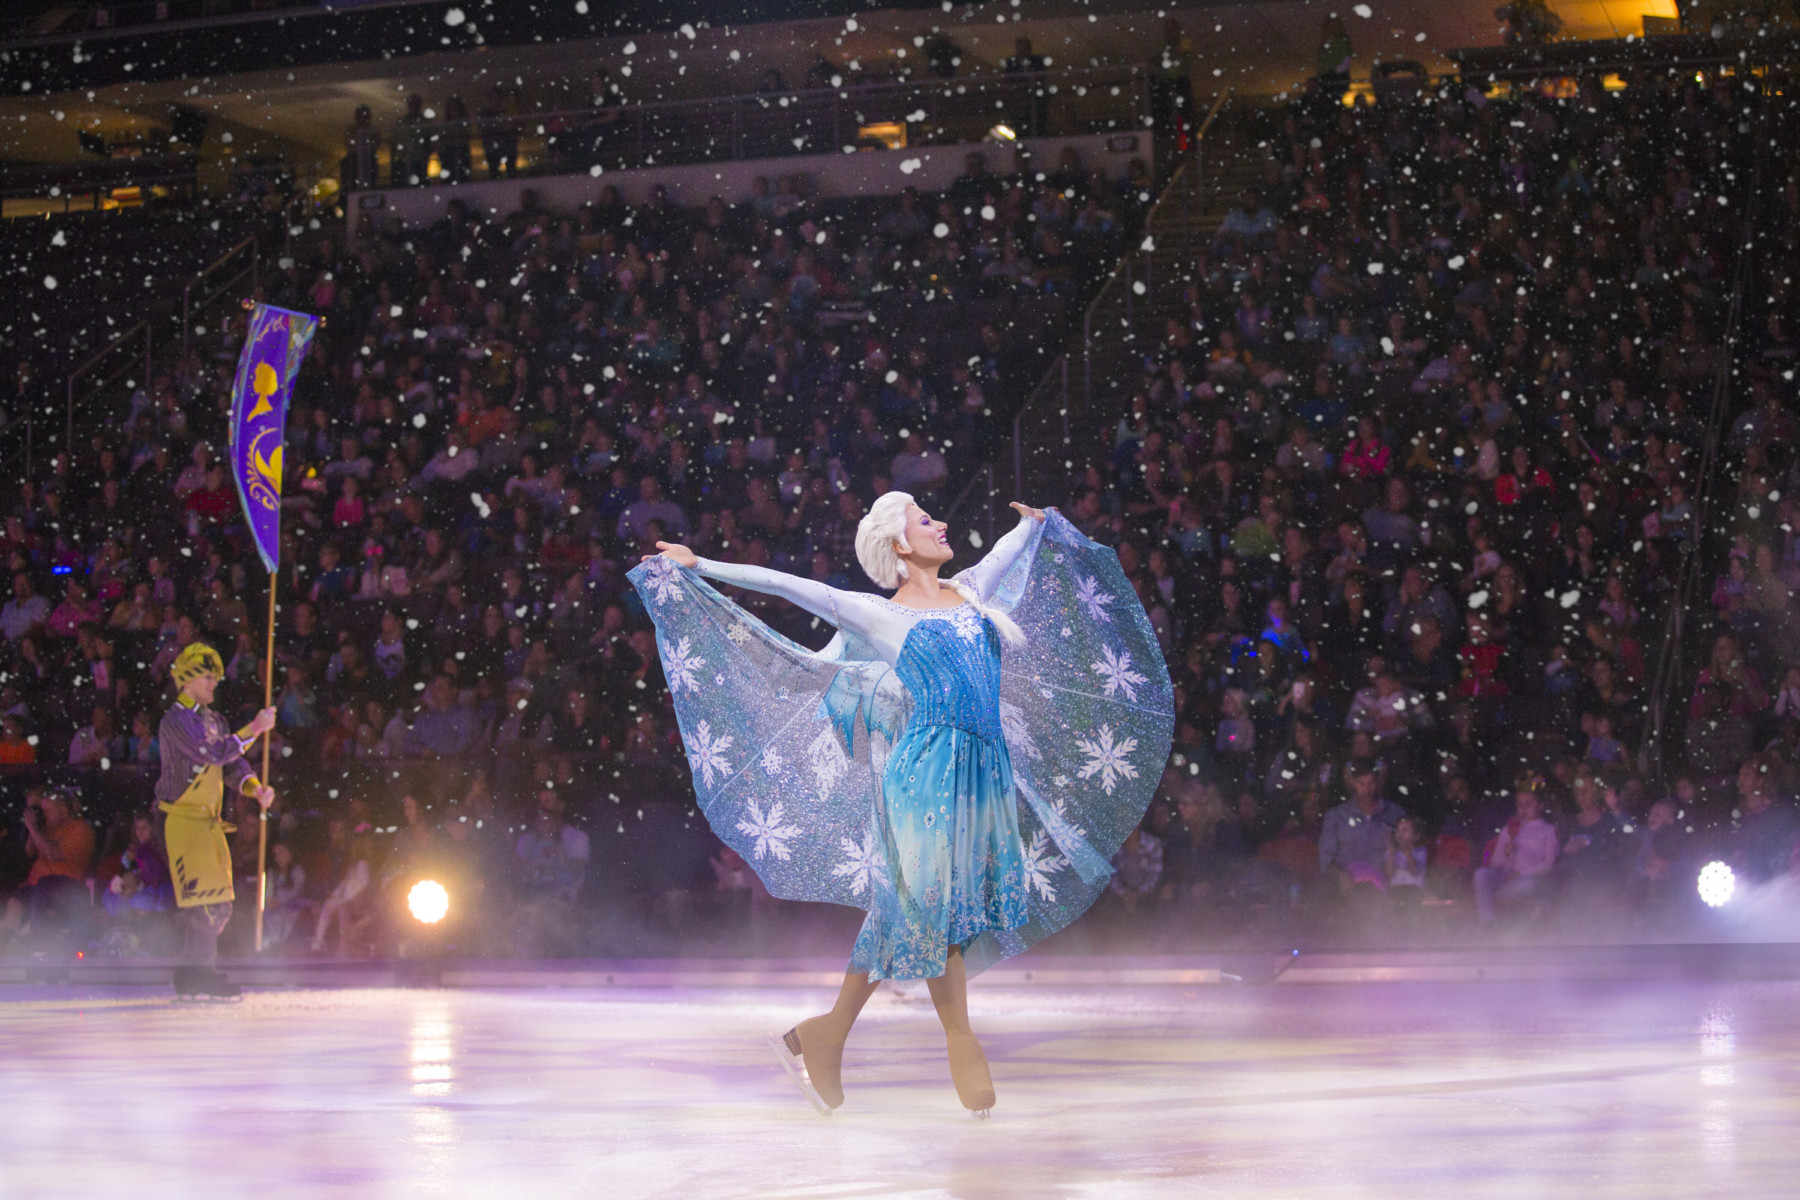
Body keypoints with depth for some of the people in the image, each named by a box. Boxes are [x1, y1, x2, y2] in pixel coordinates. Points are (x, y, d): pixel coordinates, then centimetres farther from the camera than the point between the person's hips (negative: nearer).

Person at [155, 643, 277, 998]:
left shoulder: (213, 720, 17)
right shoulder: (176, 721, -12)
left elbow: (232, 763, 15)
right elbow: (214, 753, -22)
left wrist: (254, 788, -4)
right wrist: (254, 730, -19)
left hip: (210, 821, 9)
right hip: (183, 819, -9)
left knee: (219, 905, 9)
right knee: (203, 900, -13)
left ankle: (192, 974, 15)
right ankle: (198, 974, -10)